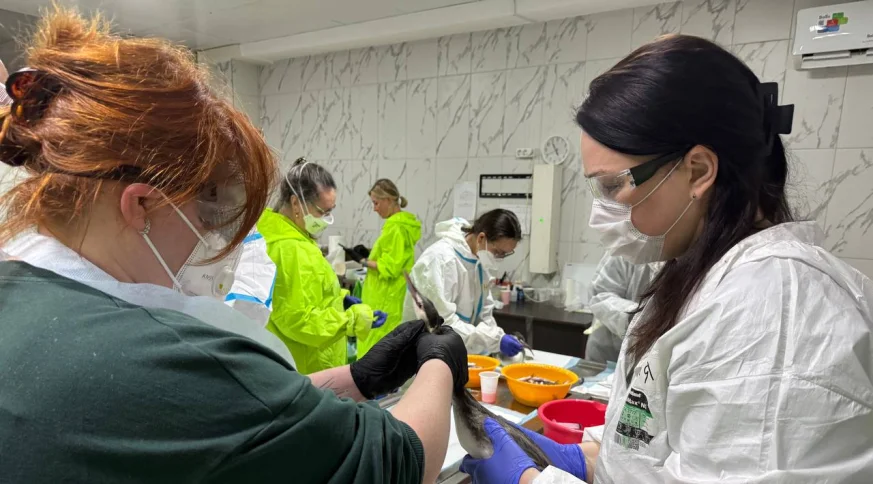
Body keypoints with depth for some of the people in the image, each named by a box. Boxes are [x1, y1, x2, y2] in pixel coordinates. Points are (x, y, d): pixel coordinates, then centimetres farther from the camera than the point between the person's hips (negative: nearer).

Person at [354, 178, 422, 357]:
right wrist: (369, 256, 10)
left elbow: (390, 267, -20)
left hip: (386, 300, -10)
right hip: (390, 297, 10)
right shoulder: (404, 223, 12)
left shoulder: (396, 227, -18)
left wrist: (364, 261, -13)